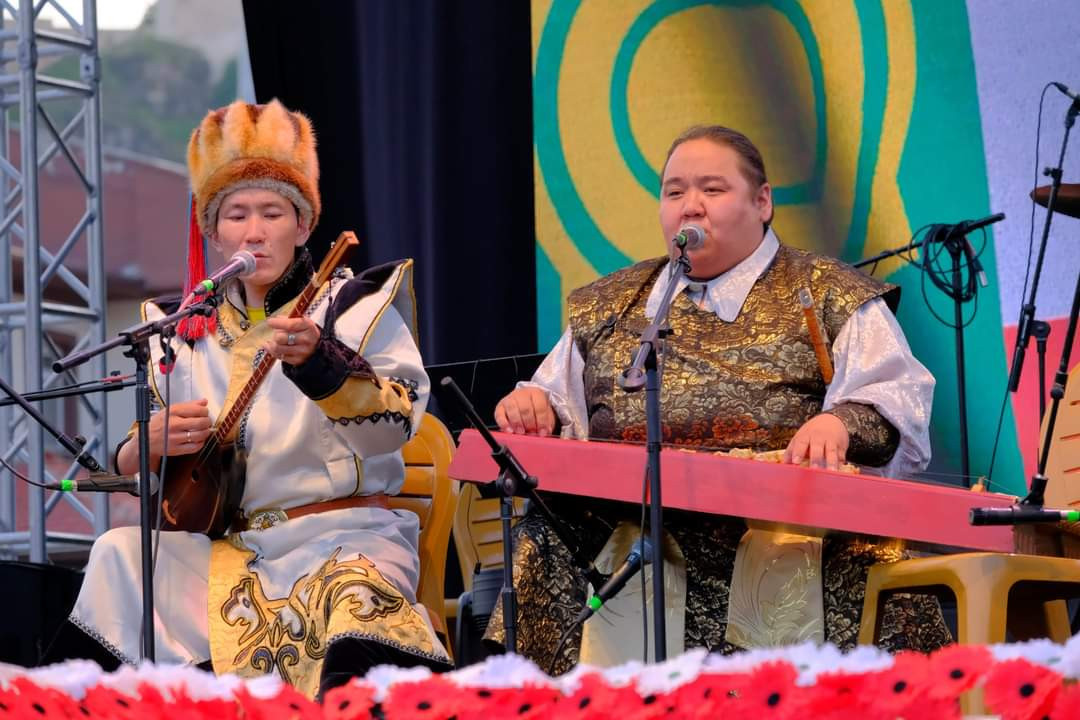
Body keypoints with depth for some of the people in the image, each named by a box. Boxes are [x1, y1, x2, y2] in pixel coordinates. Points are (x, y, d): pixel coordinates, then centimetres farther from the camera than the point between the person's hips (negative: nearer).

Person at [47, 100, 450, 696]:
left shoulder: (356, 304, 3)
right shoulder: (184, 330, 15)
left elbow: (397, 423, -14)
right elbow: (127, 468, 16)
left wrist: (315, 361, -31)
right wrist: (152, 443, -9)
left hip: (341, 534, -4)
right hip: (222, 546, 4)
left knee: (351, 595, -37)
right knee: (118, 555, -20)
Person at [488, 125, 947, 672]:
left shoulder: (831, 297, 15)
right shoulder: (604, 307, 28)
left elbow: (896, 402, 3)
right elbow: (557, 403, 28)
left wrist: (841, 422, -20)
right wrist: (532, 403, 2)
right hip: (620, 521, 3)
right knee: (543, 544, -29)